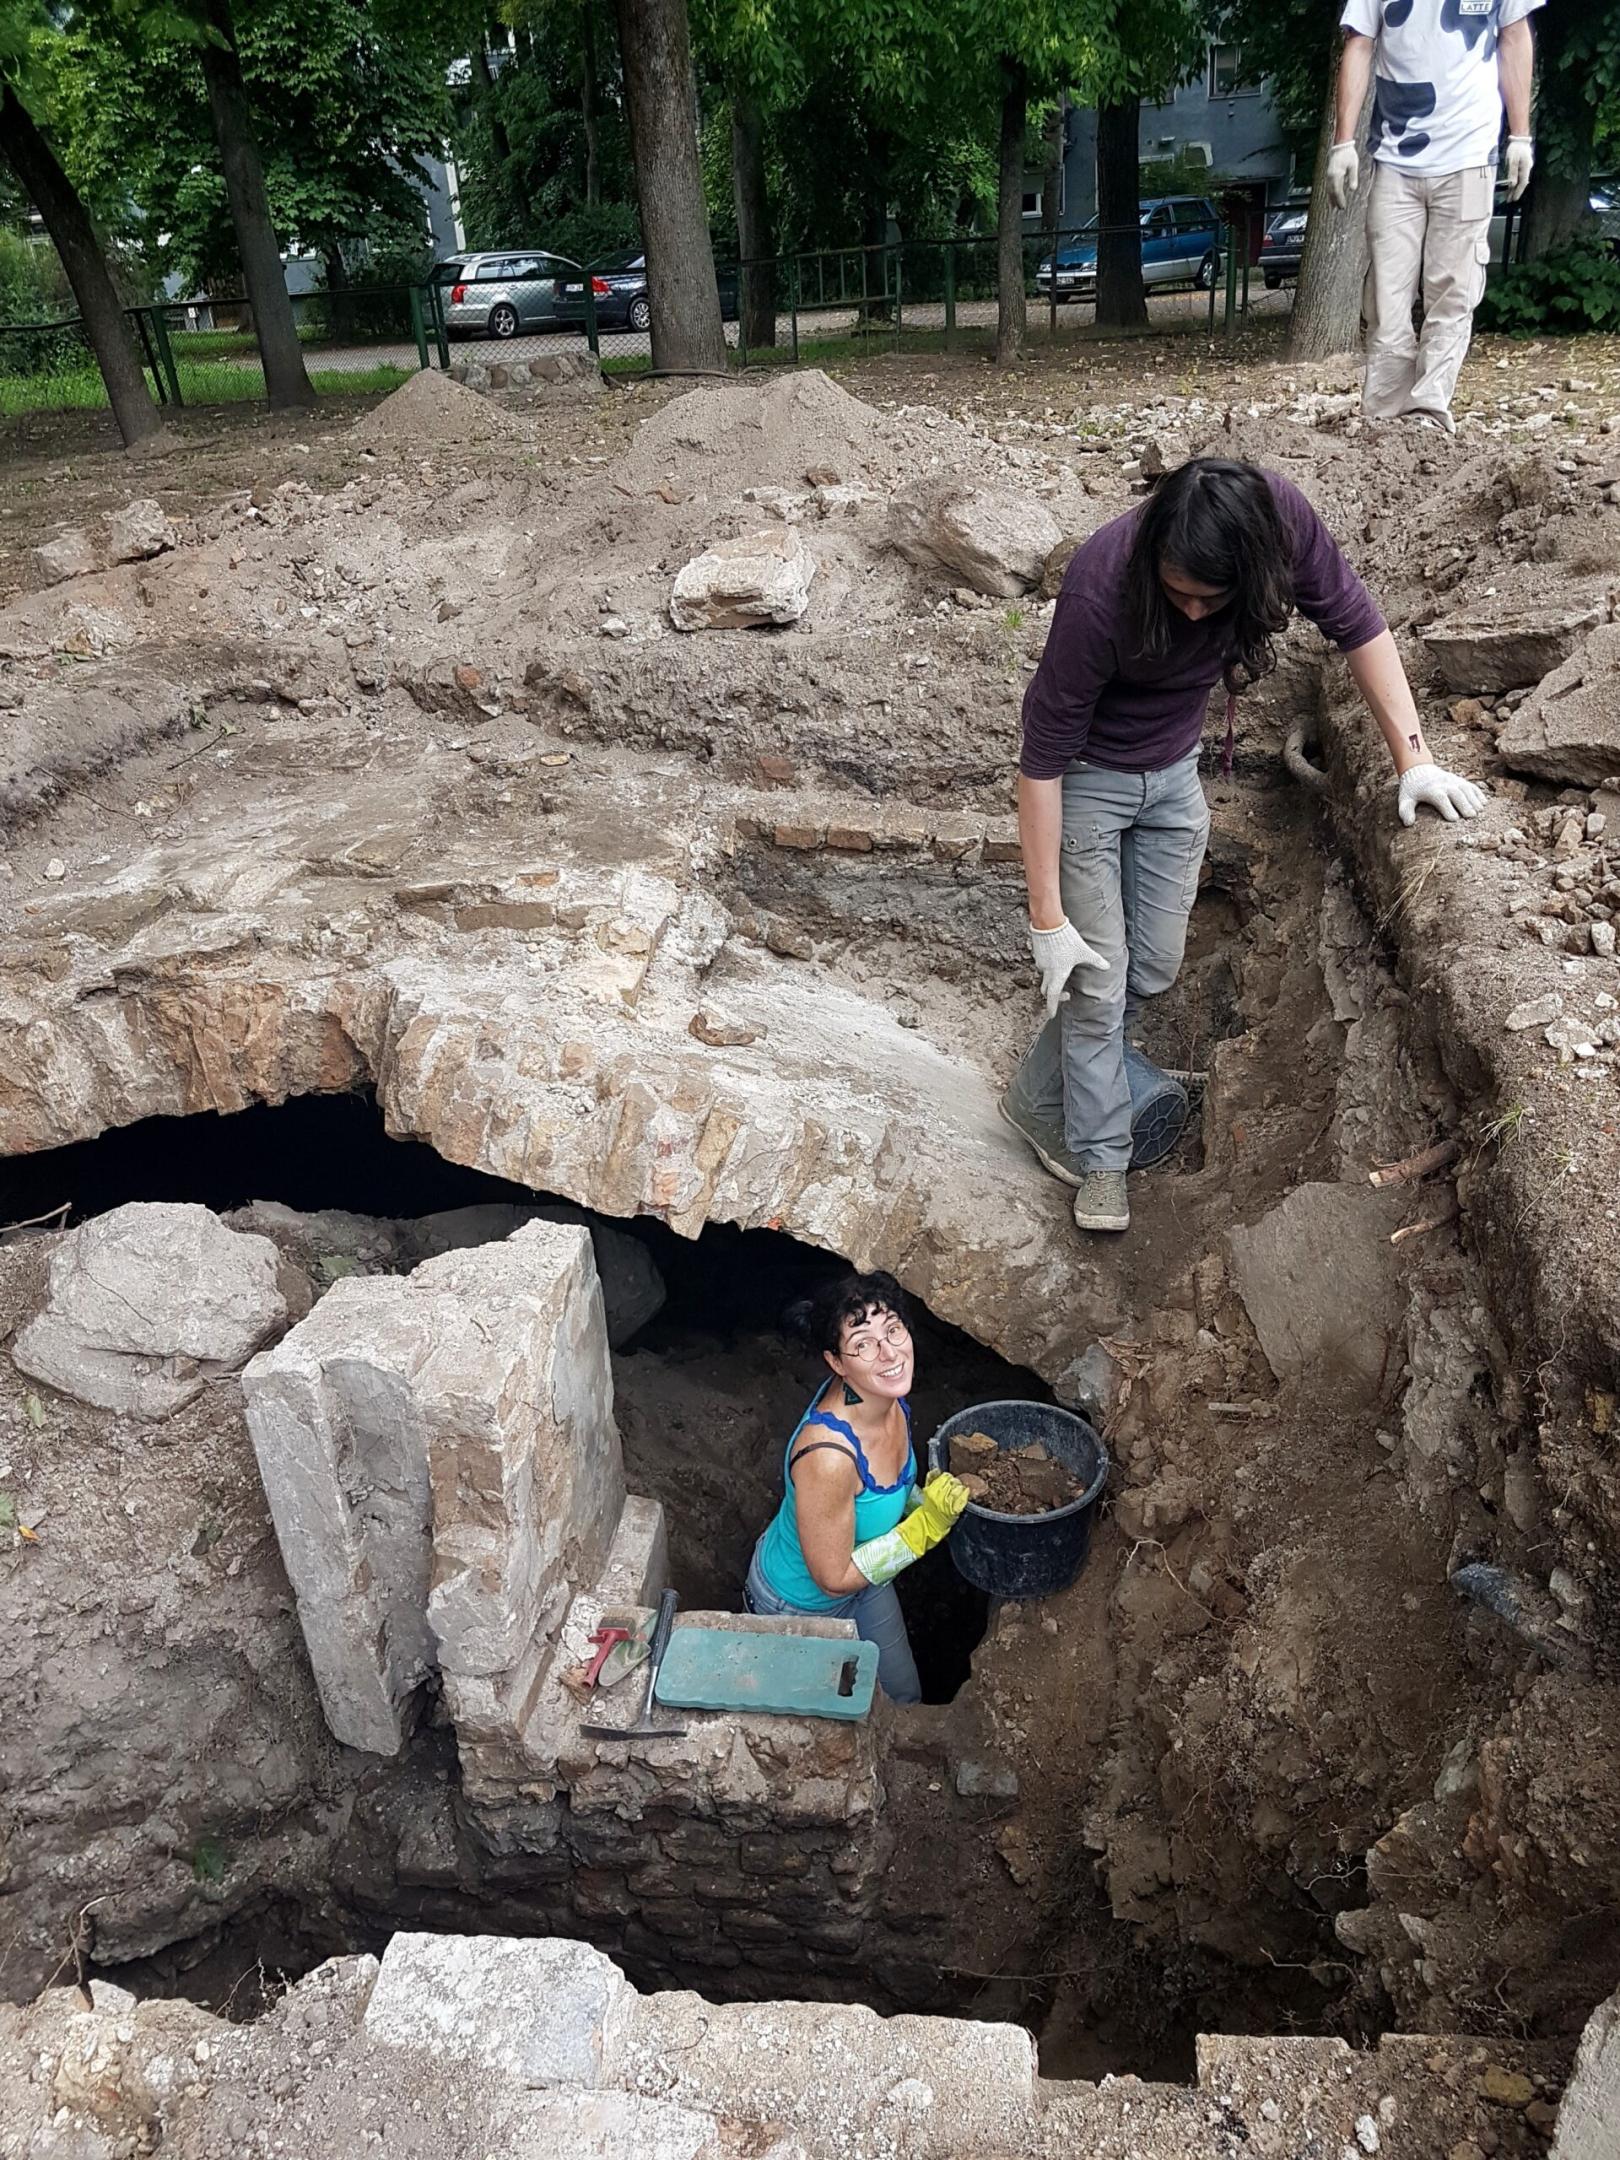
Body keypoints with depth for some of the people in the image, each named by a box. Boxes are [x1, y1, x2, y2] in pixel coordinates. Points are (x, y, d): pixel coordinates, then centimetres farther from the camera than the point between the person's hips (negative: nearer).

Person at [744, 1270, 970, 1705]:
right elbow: (833, 1579, -31)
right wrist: (926, 1526, -33)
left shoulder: (887, 1395, -20)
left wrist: (926, 1503, -10)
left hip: (863, 1572, 7)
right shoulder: (827, 1454, -44)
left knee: (904, 1695, 28)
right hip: (800, 1602, -7)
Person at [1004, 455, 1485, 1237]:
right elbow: (1042, 759, -29)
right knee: (1097, 978, -3)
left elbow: (1356, 624, -7)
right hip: (1087, 777, -5)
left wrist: (1413, 758, -10)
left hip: (1174, 772, 5)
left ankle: (1037, 1099, 30)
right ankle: (1100, 1158, 15)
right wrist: (1048, 920, -26)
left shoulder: (1280, 519, -25)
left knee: (1154, 967, 10)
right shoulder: (1100, 587, -36)